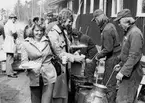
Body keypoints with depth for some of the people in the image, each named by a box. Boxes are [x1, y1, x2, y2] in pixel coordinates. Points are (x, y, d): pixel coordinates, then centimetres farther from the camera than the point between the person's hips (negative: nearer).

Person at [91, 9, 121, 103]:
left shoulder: (107, 30, -21)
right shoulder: (110, 25, 9)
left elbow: (108, 49, -23)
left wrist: (98, 56, -10)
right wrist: (100, 54, 11)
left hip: (112, 58, -10)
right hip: (114, 56, 10)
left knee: (110, 83, -1)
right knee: (106, 80, 19)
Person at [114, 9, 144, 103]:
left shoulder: (135, 33, -18)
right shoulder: (128, 32, 13)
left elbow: (134, 56, -24)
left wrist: (123, 72, -24)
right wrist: (121, 64, 21)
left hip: (131, 73, -10)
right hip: (127, 72, 10)